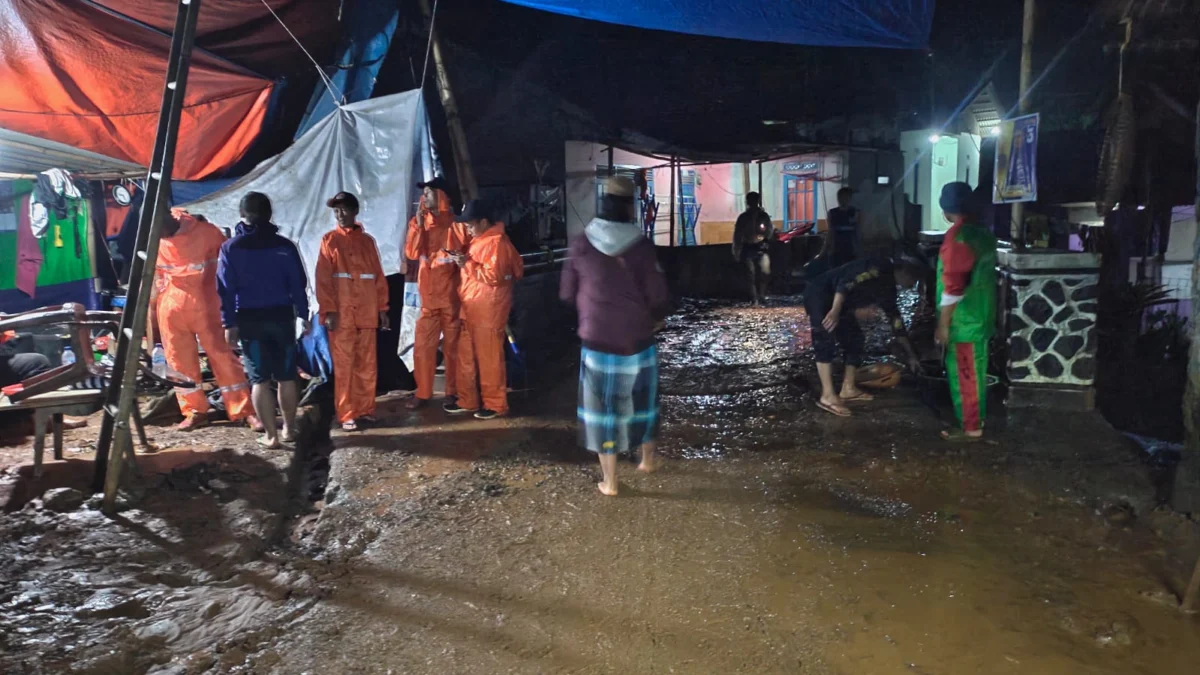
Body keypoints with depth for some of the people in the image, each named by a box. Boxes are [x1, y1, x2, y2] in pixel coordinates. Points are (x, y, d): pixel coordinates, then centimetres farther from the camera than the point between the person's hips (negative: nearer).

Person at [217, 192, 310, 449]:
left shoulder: (231, 248, 0)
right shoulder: (284, 245, 1)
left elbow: (226, 288, -3)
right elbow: (298, 283, 0)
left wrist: (229, 323, -1)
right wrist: (303, 315, 7)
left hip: (249, 319, -1)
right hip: (282, 316, 1)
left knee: (259, 379, 3)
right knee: (286, 376, 11)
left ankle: (271, 435, 4)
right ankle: (289, 428, 19)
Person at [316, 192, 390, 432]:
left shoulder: (367, 240, 12)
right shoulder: (329, 240, 4)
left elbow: (379, 277, 12)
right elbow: (323, 279, -2)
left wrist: (382, 308, 7)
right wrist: (329, 310, -11)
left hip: (367, 313, 3)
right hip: (341, 314, -3)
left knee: (367, 364, 6)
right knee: (344, 366, -1)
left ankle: (366, 409, 17)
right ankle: (347, 415, 4)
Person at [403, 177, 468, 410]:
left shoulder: (455, 223, -3)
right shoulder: (419, 221, 7)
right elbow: (411, 253, -4)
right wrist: (419, 225, -10)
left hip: (452, 294, -3)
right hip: (428, 294, 3)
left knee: (452, 344, 6)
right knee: (423, 345, 3)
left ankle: (453, 391, 16)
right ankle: (423, 393, 12)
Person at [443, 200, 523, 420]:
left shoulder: (497, 242, -14)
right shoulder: (479, 240, 17)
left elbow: (494, 276, -22)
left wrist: (467, 264, -19)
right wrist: (463, 260, 9)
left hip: (489, 310, -10)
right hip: (471, 309, 10)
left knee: (489, 357, -2)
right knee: (466, 356, 13)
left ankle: (496, 404, 8)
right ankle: (467, 401, 22)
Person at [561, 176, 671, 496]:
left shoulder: (581, 244, -6)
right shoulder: (641, 246, -11)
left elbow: (567, 293, 2)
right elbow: (659, 299, -11)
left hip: (596, 341, 0)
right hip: (637, 340, 0)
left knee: (602, 408, 10)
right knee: (641, 401, 21)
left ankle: (609, 481, 16)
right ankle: (647, 458, 40)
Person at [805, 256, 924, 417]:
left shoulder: (887, 289, 12)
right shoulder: (879, 268, -16)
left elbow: (896, 322, 18)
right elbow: (846, 282, -29)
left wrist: (912, 355, 20)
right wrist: (835, 311, -38)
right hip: (819, 294, -10)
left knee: (854, 338, 7)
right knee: (827, 340, -18)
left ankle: (848, 389, 13)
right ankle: (828, 396, -20)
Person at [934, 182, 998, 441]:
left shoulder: (958, 235, -20)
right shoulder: (982, 231, 9)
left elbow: (953, 285, -22)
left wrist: (943, 323, -17)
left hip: (964, 317, -9)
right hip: (980, 313, 9)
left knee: (964, 373, 0)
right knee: (975, 370, 18)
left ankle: (971, 427, 8)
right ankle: (976, 418, 29)